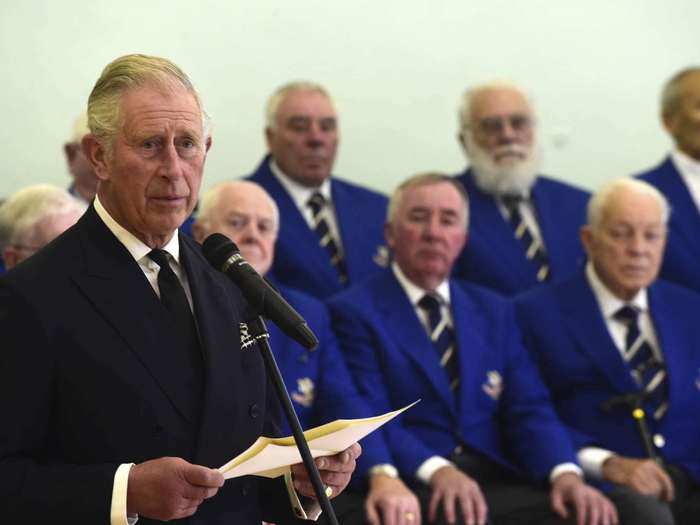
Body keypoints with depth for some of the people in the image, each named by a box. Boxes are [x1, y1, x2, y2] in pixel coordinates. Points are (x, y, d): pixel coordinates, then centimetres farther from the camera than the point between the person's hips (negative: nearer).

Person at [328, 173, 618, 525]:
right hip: (415, 489, -5)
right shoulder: (354, 312, 3)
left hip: (498, 483, 5)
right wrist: (436, 470, -27)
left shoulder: (495, 312, 20)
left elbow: (529, 409, 9)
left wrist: (565, 473, -12)